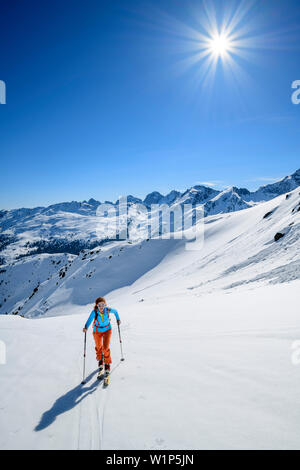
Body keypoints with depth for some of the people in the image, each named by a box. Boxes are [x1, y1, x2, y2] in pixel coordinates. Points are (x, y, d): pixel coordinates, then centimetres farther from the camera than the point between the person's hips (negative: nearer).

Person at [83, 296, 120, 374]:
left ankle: (107, 363, 16)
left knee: (106, 347, -9)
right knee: (98, 347, 19)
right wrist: (86, 327, -57)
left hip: (107, 330, -1)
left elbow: (115, 311, -4)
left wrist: (118, 319, 4)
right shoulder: (94, 312, -28)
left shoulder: (108, 310, -24)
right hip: (97, 331, 1)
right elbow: (90, 319, -40)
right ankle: (100, 360, 49)